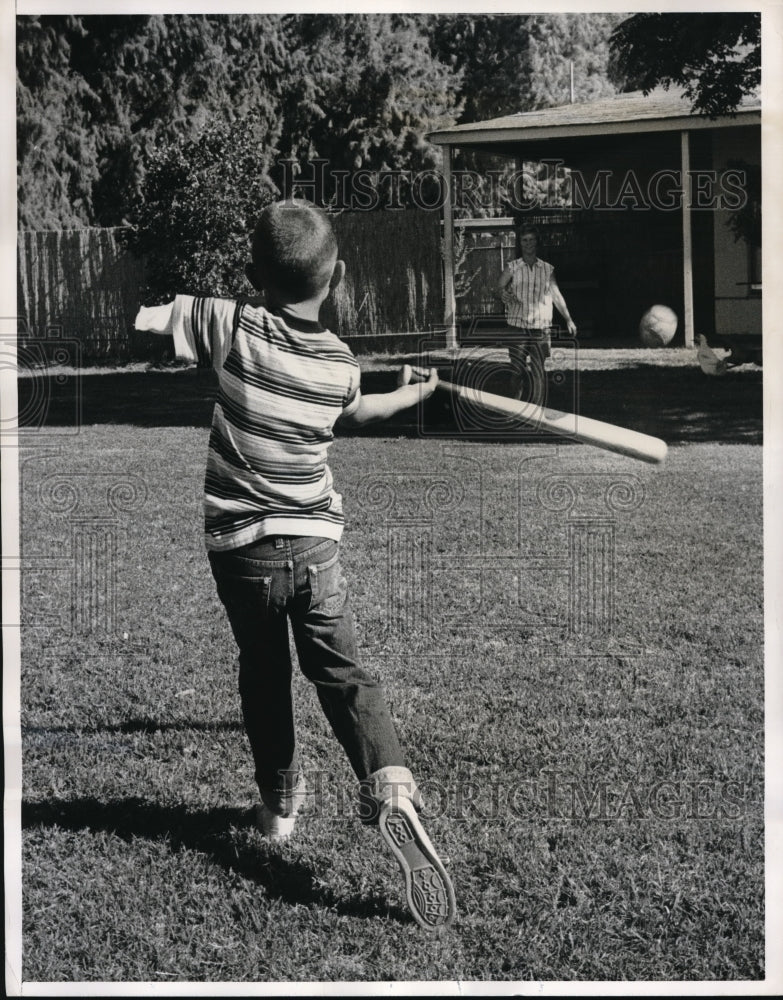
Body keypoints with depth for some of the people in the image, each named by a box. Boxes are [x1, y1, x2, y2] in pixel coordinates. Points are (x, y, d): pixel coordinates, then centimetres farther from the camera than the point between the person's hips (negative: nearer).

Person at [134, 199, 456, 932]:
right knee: (341, 672, 6)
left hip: (239, 546, -1)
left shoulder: (234, 327, -13)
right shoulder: (340, 364, -1)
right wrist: (409, 394, 42)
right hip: (315, 542, 1)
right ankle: (388, 784, -16)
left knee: (263, 675, 17)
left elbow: (138, 320, -14)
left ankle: (279, 801, 30)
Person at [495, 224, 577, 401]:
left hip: (540, 328, 1)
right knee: (517, 371, -2)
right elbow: (499, 287, -2)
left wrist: (568, 319, 15)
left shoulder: (548, 269, 10)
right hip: (518, 327, -1)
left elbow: (556, 295, 15)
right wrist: (503, 294, -26)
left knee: (538, 372, -2)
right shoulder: (512, 268, 5)